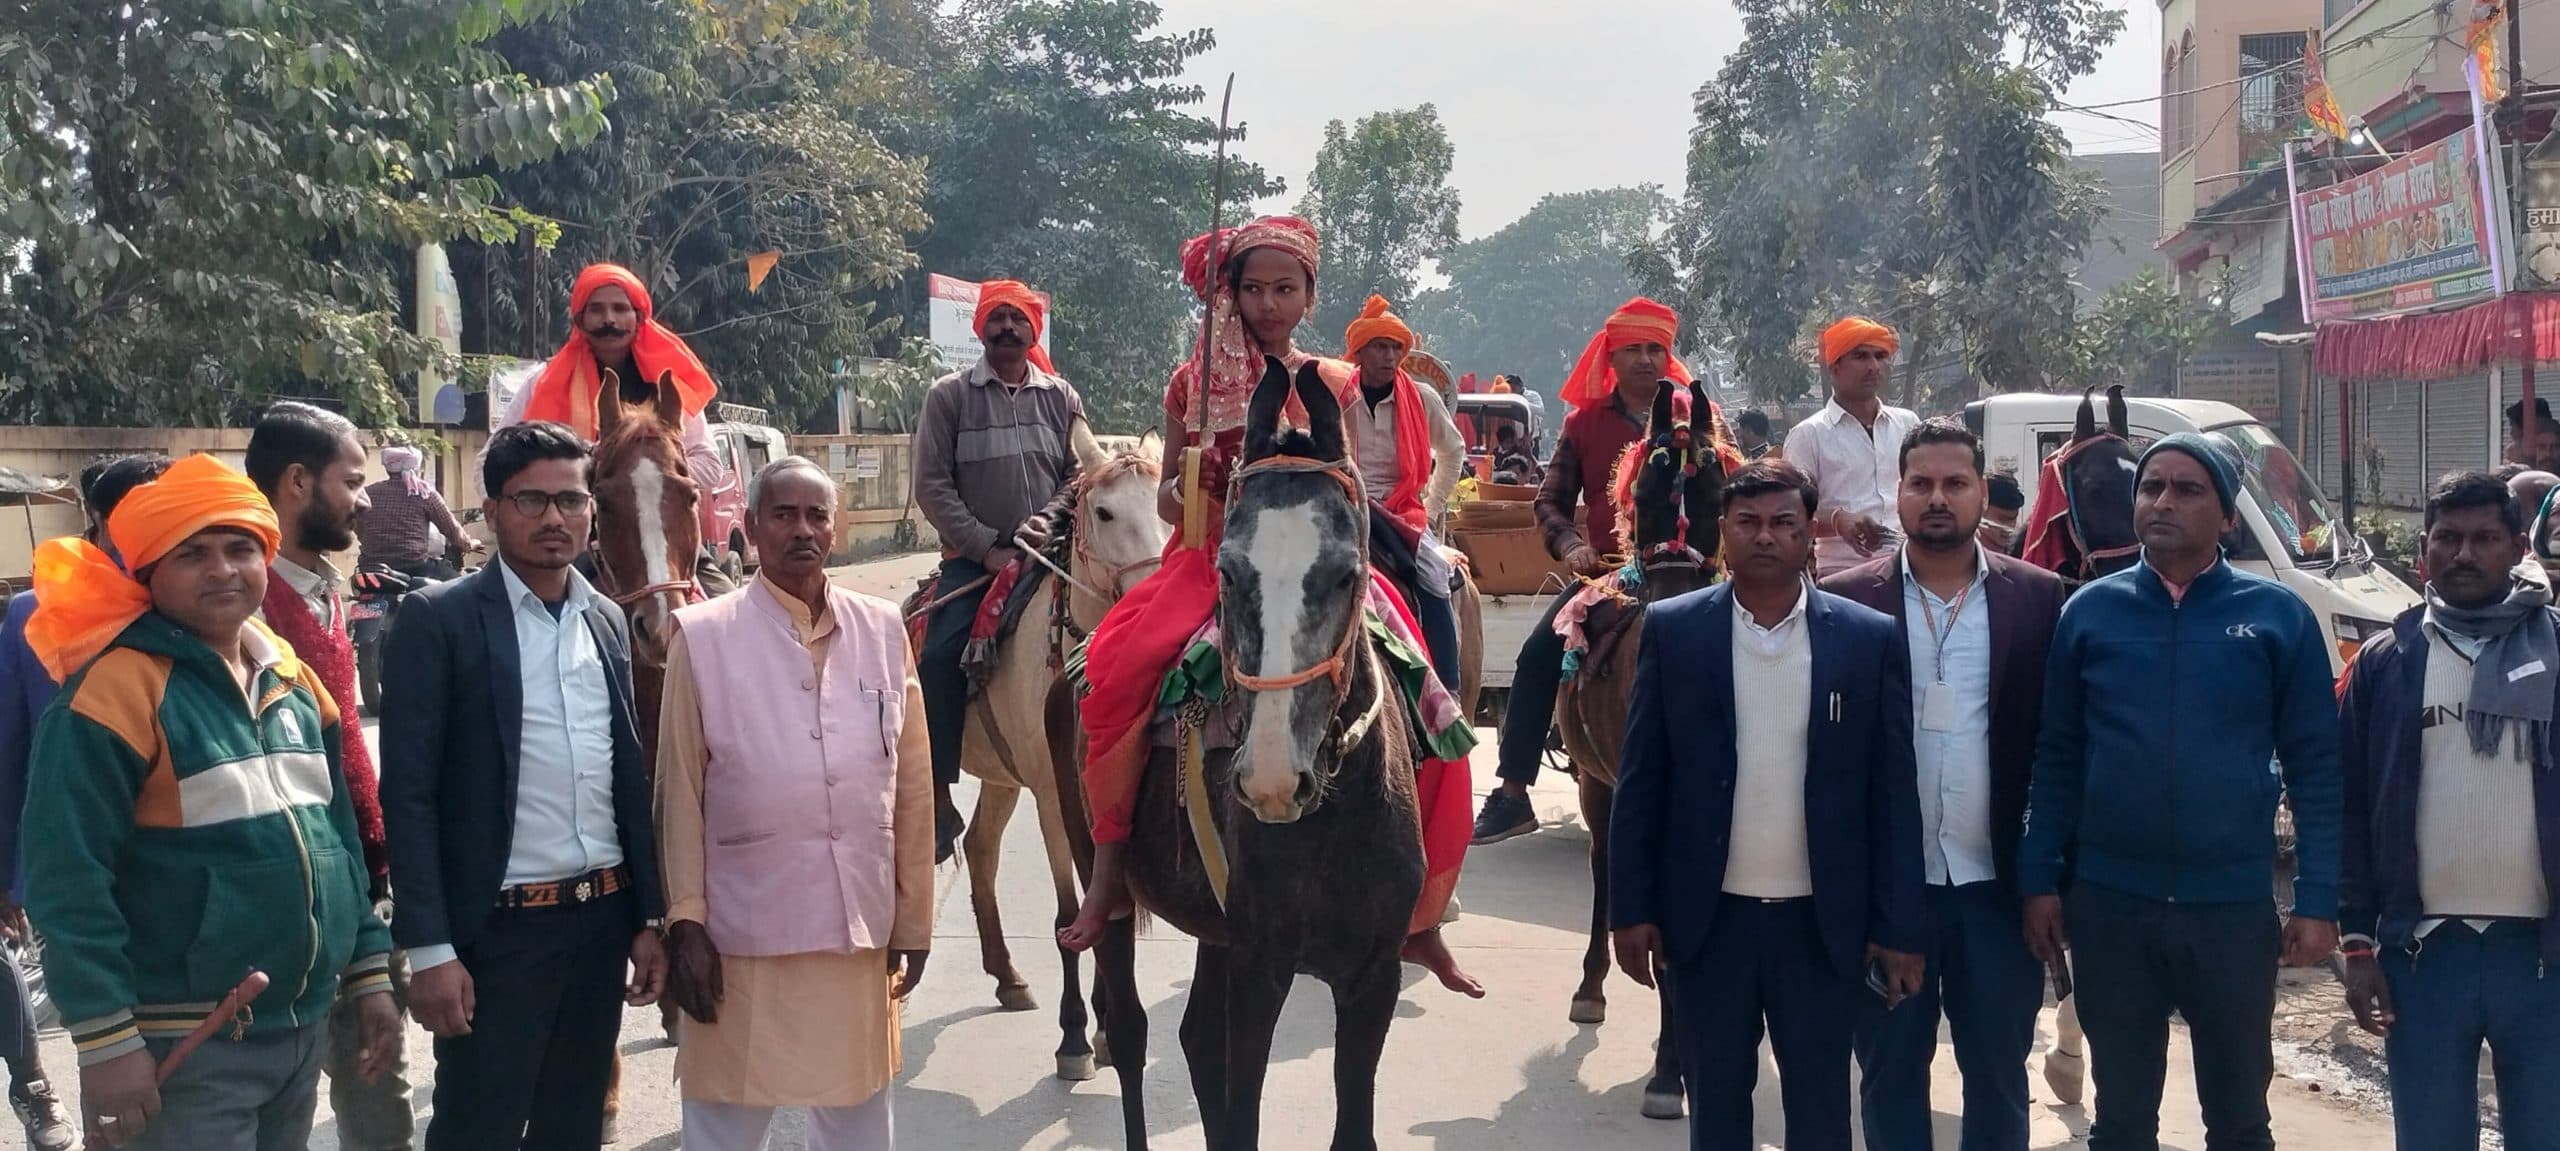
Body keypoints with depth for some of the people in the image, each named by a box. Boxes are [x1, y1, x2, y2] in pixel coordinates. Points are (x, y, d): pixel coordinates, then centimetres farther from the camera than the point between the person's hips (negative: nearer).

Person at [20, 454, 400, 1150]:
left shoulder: (292, 680, 9)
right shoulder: (121, 686, -14)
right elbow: (68, 877, -17)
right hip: (182, 1051, -7)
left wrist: (368, 970, 14)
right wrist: (106, 1040, -18)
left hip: (303, 1028, 7)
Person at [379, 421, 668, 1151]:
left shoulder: (609, 621, 10)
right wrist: (430, 947, -15)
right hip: (498, 929, -5)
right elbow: (409, 794, -10)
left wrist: (650, 916, 9)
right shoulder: (438, 619, -7)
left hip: (604, 918, 5)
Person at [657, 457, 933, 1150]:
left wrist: (913, 922, 6)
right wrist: (685, 922, -6)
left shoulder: (884, 631, 4)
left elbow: (912, 787, 6)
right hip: (742, 932, -3)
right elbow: (680, 794, -2)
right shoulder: (702, 637, -4)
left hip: (861, 930, 3)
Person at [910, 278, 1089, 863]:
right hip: (974, 558, -2)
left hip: (1045, 553, 2)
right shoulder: (950, 394, 3)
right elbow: (932, 485, -3)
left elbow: (1079, 475, 9)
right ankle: (938, 800, -13)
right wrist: (987, 547, -11)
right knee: (940, 661, -20)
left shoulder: (1061, 397, 10)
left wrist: (1047, 520, -12)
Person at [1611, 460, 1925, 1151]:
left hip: (1824, 923, 0)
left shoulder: (1872, 639, -2)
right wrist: (1631, 908, -3)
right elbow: (1641, 780, 0)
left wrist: (1900, 926, -4)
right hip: (1708, 918, 0)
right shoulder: (1672, 630, -1)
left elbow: (1893, 792, -1)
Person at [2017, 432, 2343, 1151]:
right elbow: (2057, 756, 4)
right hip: (2108, 905, 1)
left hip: (2235, 907, -1)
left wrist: (2318, 900, -6)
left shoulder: (2278, 617, -1)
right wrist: (2039, 878, 0)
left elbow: (2314, 765, -1)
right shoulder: (2089, 611, 2)